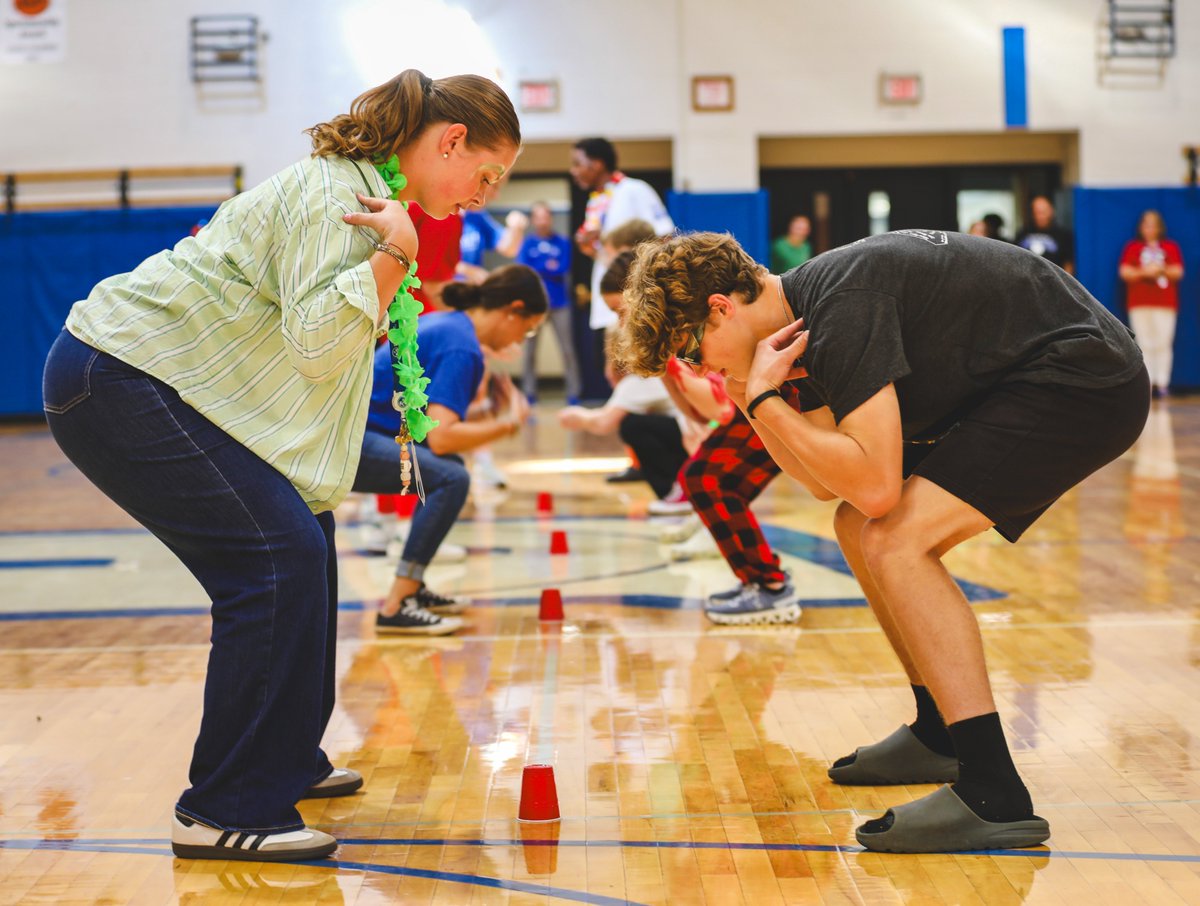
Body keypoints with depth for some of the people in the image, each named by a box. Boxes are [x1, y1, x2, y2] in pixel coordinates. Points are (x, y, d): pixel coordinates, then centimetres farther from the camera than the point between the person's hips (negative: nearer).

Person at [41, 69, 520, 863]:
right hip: (120, 382, -11)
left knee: (303, 539, 13)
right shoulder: (337, 197, -16)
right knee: (277, 558, -17)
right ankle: (227, 811, -11)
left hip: (155, 379, 11)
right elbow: (316, 343, -24)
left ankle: (285, 758, 25)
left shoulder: (365, 190, 16)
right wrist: (396, 254, -24)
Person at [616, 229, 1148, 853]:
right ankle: (940, 735, 27)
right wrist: (751, 406, 0)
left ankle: (995, 796, -21)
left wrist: (766, 398, -21)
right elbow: (828, 483, 11)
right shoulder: (801, 319, 7)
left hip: (1086, 381, -10)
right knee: (858, 528, 14)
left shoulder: (843, 305, -23)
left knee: (895, 541, -21)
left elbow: (874, 485, -29)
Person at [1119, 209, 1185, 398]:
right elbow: (1125, 272, 2)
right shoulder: (1132, 247, 11)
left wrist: (1161, 270, -10)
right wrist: (1143, 272, -12)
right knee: (1144, 344, -4)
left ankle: (1162, 383, -6)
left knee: (1163, 343, -7)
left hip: (1165, 303, 0)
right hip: (1139, 303, 0)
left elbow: (1178, 272, 6)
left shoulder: (1171, 247, 12)